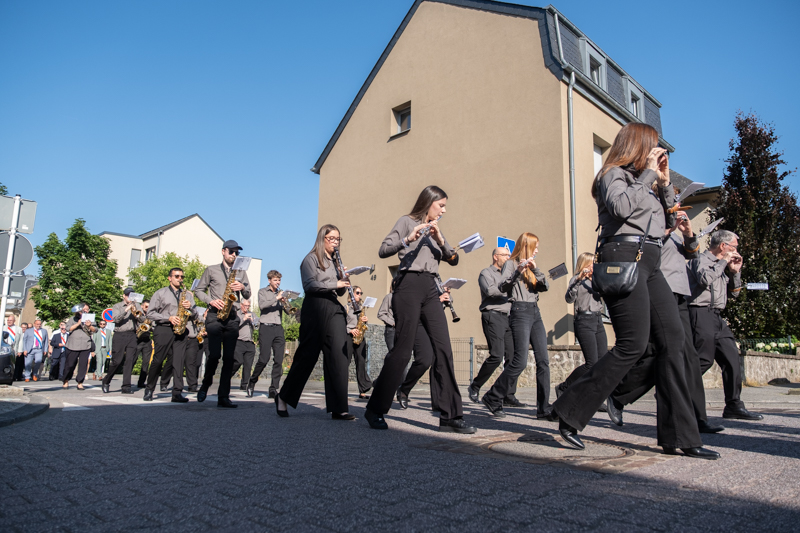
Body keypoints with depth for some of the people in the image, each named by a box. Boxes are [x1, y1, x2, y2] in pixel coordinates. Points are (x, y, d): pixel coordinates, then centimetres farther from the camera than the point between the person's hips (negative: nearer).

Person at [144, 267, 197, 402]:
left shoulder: (188, 295, 19)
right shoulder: (160, 293, 10)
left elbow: (195, 314, 16)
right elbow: (150, 313, 2)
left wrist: (190, 307, -6)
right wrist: (168, 318, -10)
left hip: (181, 331, 2)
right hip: (163, 330, -2)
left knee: (179, 361, -6)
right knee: (157, 360, -2)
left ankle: (177, 393, -8)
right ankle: (149, 389, 15)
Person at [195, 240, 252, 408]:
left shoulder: (241, 273, 18)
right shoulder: (211, 270, 11)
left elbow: (247, 296, 16)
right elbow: (199, 290, 10)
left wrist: (243, 288, -6)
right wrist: (211, 300, -7)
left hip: (232, 317, 3)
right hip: (215, 315, -2)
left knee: (229, 358, -2)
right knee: (214, 354, -13)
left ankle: (223, 397, 1)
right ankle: (206, 384, 14)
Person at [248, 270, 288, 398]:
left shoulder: (281, 294, 20)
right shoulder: (263, 292, 9)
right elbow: (261, 305, -10)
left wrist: (285, 302, -4)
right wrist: (276, 298, -14)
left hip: (278, 328, 4)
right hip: (266, 327, -4)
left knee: (279, 360, -4)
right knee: (264, 359, -8)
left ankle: (273, 389, -1)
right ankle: (252, 382, 15)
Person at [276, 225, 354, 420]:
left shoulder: (335, 262, 22)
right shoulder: (311, 259, 2)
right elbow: (310, 284, -13)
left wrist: (344, 280, 2)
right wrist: (334, 284, -18)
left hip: (334, 310, 6)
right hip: (315, 310, -6)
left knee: (339, 356, -7)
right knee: (308, 355, 0)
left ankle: (338, 409, -8)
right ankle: (283, 397, 21)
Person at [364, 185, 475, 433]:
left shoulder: (436, 229, 23)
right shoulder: (407, 221, 4)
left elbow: (454, 259, 12)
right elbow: (383, 250, -8)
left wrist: (439, 239, -4)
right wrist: (408, 239, -24)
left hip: (430, 290, 7)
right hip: (409, 285, -6)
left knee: (444, 349, -4)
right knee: (403, 349, -7)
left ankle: (450, 416, -1)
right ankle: (375, 410, 7)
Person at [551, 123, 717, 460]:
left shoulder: (640, 179, 27)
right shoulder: (614, 174, 1)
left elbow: (667, 219, 30)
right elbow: (621, 206, -20)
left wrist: (664, 182, 20)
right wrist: (648, 175, -8)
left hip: (648, 263, 9)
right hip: (624, 258, -9)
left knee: (672, 341, 0)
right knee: (633, 345, -15)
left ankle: (679, 436, 4)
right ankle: (571, 412, -5)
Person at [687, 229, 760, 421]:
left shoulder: (721, 266, 24)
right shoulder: (702, 259, -3)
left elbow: (733, 293, 26)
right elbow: (704, 279, -25)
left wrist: (735, 272, 14)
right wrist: (723, 262, -12)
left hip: (716, 317, 10)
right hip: (702, 313, -9)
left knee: (732, 358, 6)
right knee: (704, 360, -13)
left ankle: (734, 405, 12)